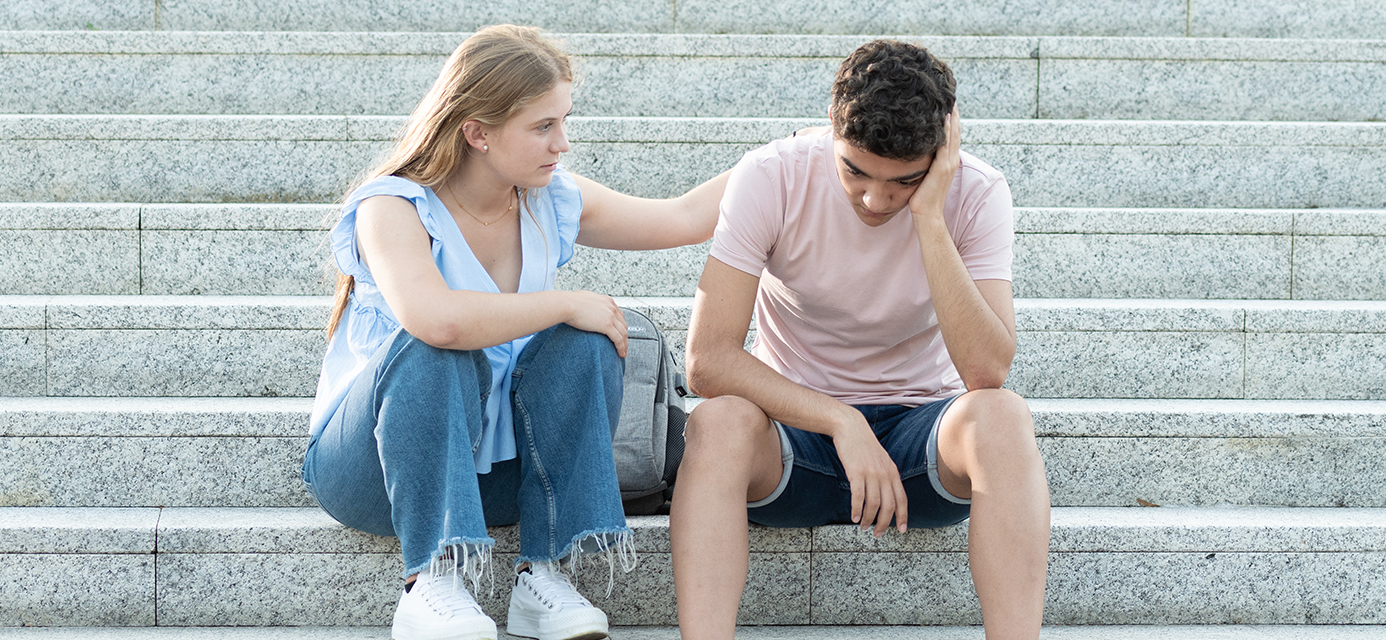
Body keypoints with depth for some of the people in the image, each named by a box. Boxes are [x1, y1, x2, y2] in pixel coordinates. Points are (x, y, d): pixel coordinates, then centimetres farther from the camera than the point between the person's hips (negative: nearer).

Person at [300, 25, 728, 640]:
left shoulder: (552, 203, 1)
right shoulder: (392, 209, -19)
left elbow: (685, 218, 6)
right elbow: (436, 318, -39)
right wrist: (566, 304, -29)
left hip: (494, 467, 5)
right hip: (372, 467, -5)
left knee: (583, 344, -19)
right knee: (432, 352, -34)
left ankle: (544, 573, -20)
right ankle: (430, 581, -32)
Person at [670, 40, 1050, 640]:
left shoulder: (975, 193, -13)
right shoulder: (770, 177, -15)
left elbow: (987, 371, -25)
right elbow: (707, 358, -21)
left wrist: (928, 219, -30)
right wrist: (841, 421, -32)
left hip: (919, 436, 0)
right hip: (796, 424, 0)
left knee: (1002, 416, -33)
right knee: (719, 421, -34)